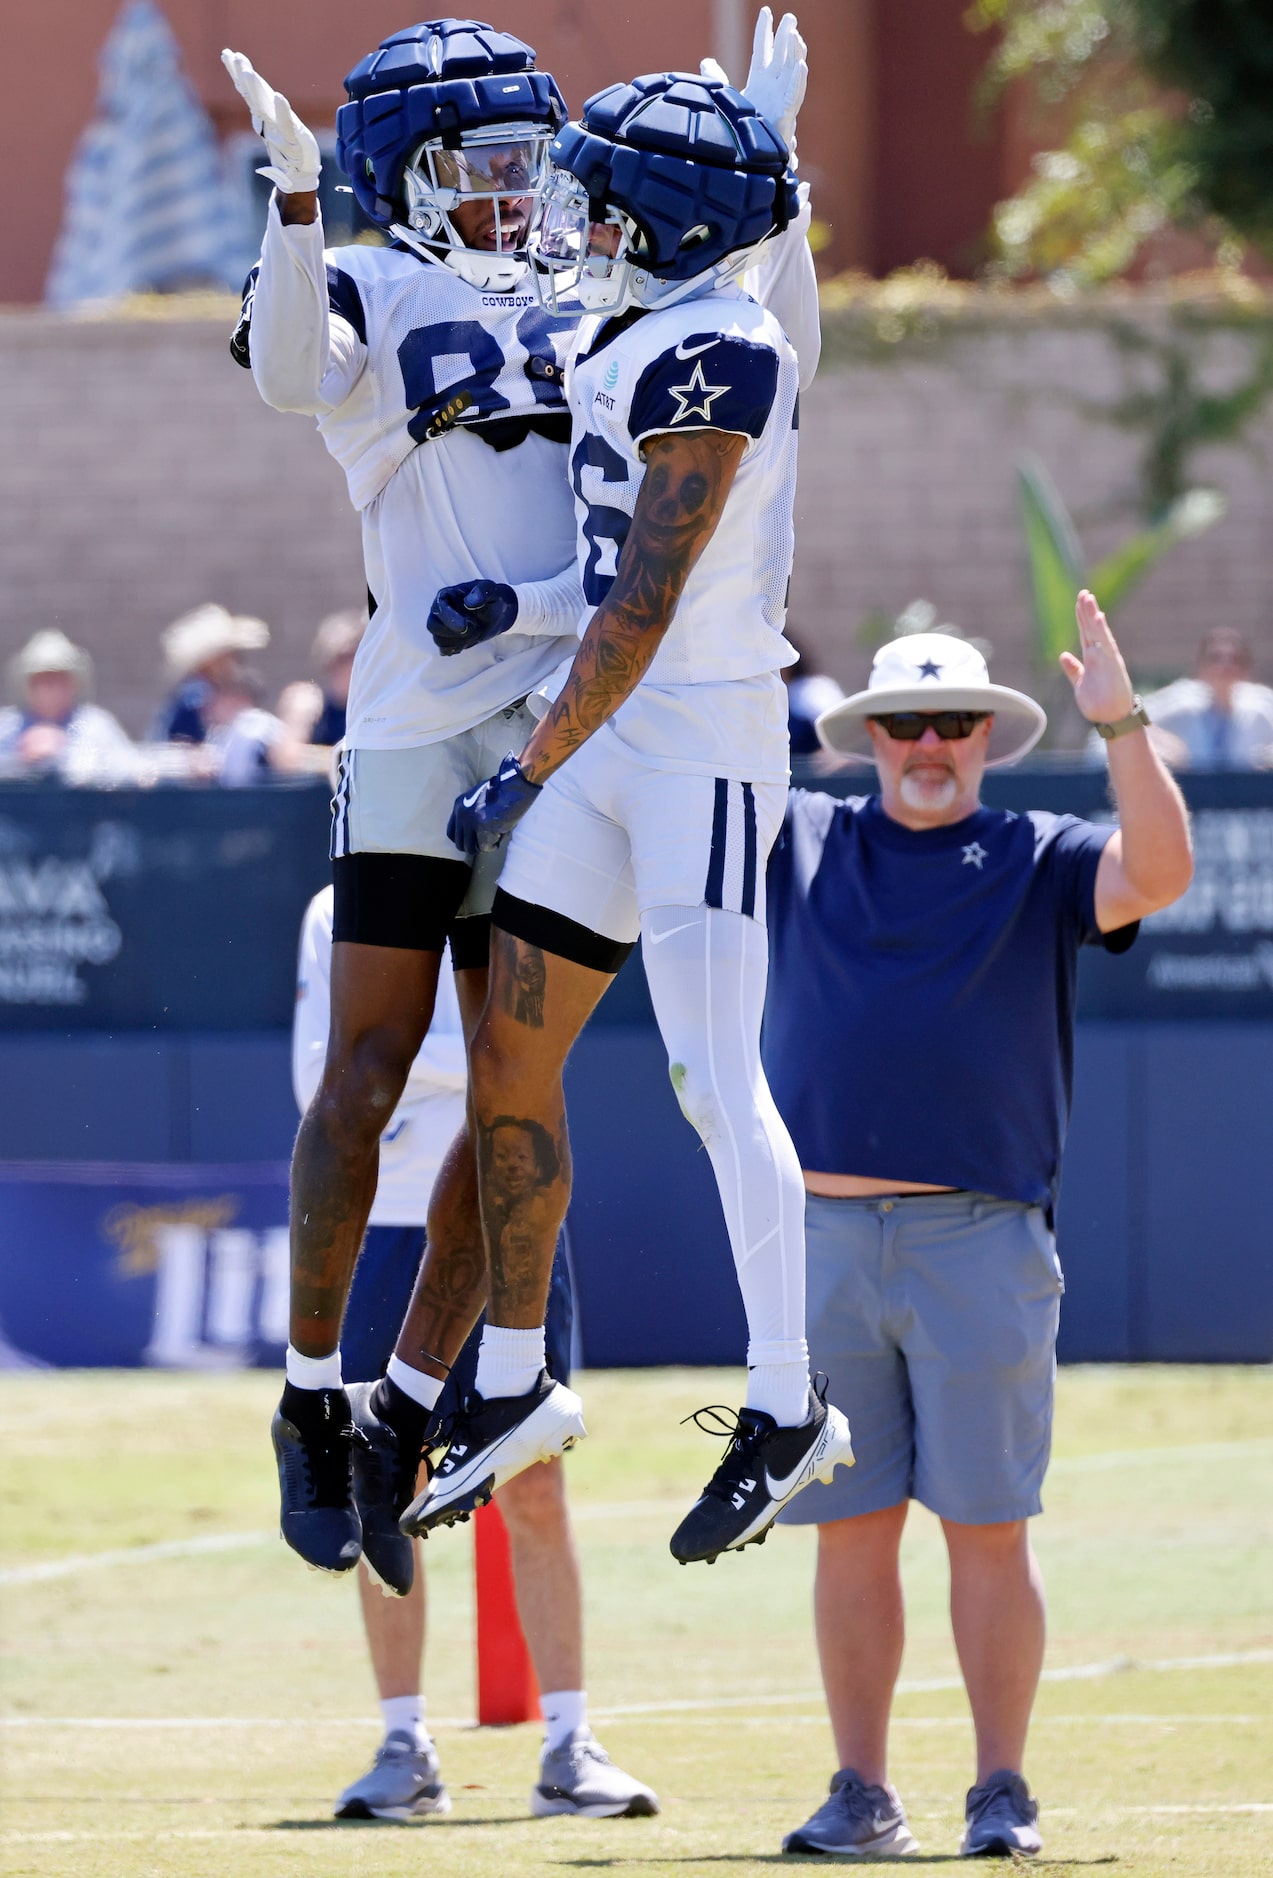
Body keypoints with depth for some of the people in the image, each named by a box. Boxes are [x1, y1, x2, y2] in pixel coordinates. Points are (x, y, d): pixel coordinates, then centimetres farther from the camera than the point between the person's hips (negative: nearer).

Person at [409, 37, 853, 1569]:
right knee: (510, 1051, 8)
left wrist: (528, 774, -15)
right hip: (614, 736, 9)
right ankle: (514, 1384, 16)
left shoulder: (708, 360, -17)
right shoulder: (616, 337, 11)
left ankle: (785, 1411, -3)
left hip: (704, 730, -9)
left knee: (714, 1074, -9)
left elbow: (647, 606, -18)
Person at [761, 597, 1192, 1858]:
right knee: (850, 1527, 4)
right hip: (824, 1238, 2)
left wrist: (1122, 726, -22)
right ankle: (861, 1794, 9)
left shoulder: (1040, 861, 7)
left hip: (981, 1240, -2)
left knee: (987, 1525, -3)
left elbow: (1159, 872, -10)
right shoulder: (800, 842, 15)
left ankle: (1002, 1794, 2)